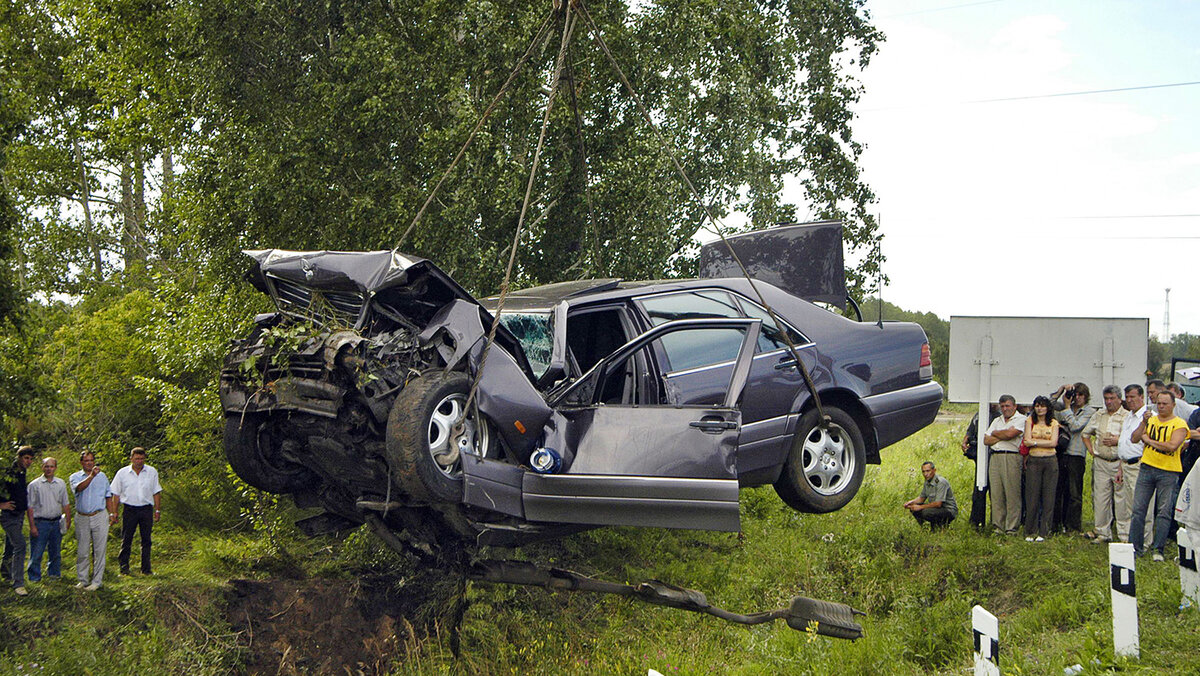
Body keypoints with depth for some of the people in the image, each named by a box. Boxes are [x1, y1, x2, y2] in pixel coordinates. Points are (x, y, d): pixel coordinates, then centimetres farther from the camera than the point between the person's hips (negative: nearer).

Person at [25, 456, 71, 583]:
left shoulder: (61, 483, 9)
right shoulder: (35, 485, -3)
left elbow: (66, 504, 14)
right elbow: (30, 507, -4)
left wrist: (68, 520, 8)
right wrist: (32, 526, -9)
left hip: (56, 522, 4)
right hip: (40, 522, -4)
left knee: (56, 552, 13)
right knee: (36, 553, -2)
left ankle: (54, 573, 27)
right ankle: (34, 577, 7)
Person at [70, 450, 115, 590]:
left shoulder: (102, 476, 11)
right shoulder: (75, 477, 4)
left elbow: (108, 496, 17)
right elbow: (79, 488, -20)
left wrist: (112, 513, 10)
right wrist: (91, 476, -33)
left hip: (100, 517, 0)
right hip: (82, 518, 0)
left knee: (99, 550, -1)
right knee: (82, 551, 5)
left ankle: (96, 581, 5)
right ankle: (82, 580, 17)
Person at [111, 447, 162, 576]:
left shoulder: (152, 472, 5)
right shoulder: (122, 473, 2)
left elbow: (156, 493, 11)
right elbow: (116, 494, 6)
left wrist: (157, 510, 7)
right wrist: (114, 513, 3)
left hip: (146, 509, 1)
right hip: (129, 509, -1)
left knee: (146, 540, 5)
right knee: (126, 539, 1)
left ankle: (146, 569, 12)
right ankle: (124, 567, 10)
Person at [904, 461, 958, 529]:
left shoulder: (941, 482, -23)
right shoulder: (927, 482, 4)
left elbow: (938, 504, -28)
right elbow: (922, 498, 15)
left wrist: (920, 507, -24)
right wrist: (911, 502, -5)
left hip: (949, 510, -9)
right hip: (936, 508, 9)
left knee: (926, 512, -32)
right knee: (913, 508, -3)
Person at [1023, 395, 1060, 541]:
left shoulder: (1054, 423, 8)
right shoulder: (1030, 421, 6)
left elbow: (1054, 442, -5)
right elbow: (1027, 441, -4)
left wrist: (1035, 442, -7)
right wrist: (1045, 441, -7)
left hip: (1050, 462, 1)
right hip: (1033, 462, -1)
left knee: (1048, 497, 0)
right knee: (1032, 497, -1)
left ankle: (1043, 532, 6)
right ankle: (1030, 532, 7)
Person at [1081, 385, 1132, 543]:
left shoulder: (1128, 416, -2)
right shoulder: (1098, 415, 14)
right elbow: (1085, 433, 25)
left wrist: (1118, 440, -14)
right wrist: (1090, 449, 13)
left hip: (1120, 463, -5)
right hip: (1100, 463, 5)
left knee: (1122, 500, -4)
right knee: (1100, 498, 6)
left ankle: (1125, 535, 1)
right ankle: (1103, 533, 15)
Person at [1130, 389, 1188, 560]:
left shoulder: (1179, 424, -2)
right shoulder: (1151, 420, 13)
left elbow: (1172, 446, -16)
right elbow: (1134, 438, 3)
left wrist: (1149, 440, -7)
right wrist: (1144, 423, -10)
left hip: (1168, 472, -4)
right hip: (1147, 468, 4)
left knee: (1164, 512, -1)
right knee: (1138, 509, 1)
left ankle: (1158, 550, 6)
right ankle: (1136, 547, 7)